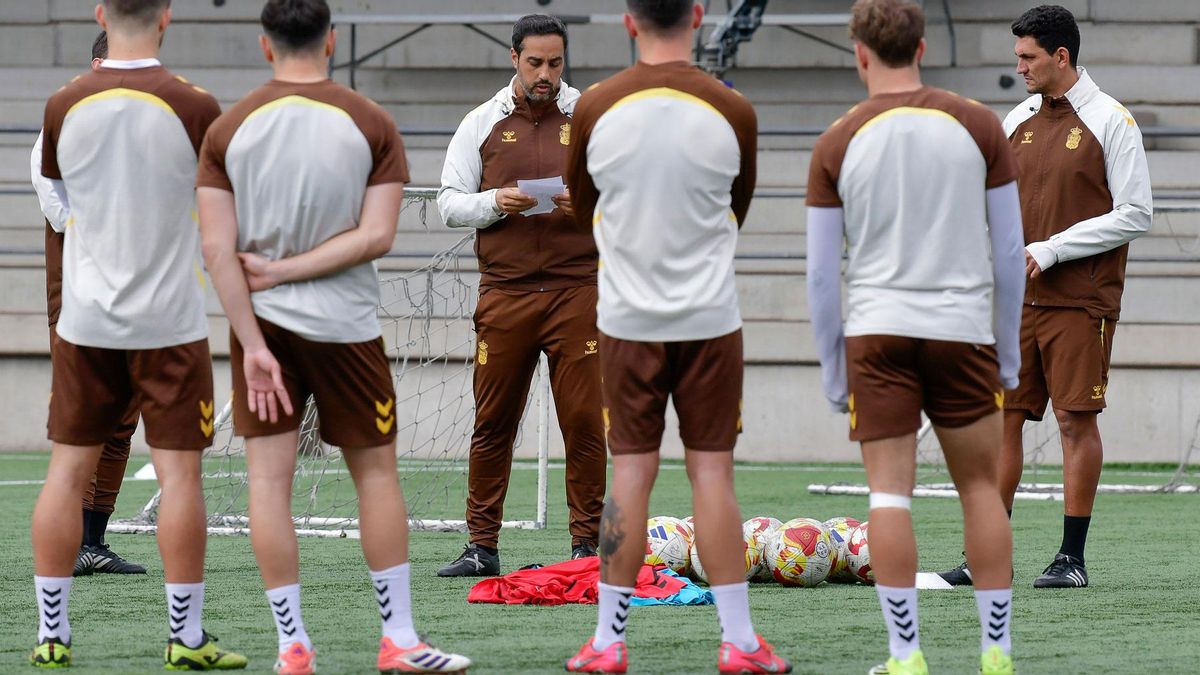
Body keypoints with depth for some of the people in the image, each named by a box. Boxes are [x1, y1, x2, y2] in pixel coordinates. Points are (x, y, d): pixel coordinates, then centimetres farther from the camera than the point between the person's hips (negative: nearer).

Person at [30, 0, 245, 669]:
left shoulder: (64, 106, -2)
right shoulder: (194, 107, -11)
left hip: (85, 319, 3)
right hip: (170, 319, -3)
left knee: (69, 469, 8)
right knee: (179, 470, 1)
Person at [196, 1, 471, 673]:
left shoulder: (228, 130, -1)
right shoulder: (372, 125, -4)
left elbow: (219, 248, -7)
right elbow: (377, 236, -12)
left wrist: (254, 344, -7)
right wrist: (289, 269, -7)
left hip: (261, 317, 1)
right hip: (343, 320, -1)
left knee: (269, 477, 3)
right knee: (376, 472, 10)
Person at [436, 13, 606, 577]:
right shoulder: (482, 124, 10)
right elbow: (450, 203, 8)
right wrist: (496, 203, -11)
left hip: (577, 291, -1)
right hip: (504, 293, 1)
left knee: (583, 420, -3)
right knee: (492, 422, 1)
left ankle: (586, 543, 3)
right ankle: (482, 545, 6)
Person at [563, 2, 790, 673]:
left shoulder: (596, 108, -5)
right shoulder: (733, 112, -7)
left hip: (628, 319, 1)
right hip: (710, 316, -1)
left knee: (631, 473, 5)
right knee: (712, 471, 3)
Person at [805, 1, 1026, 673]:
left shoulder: (838, 144, 0)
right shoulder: (979, 126, 1)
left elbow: (823, 272, 1)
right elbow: (1009, 251, 4)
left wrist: (833, 369, 10)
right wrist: (1009, 351, 13)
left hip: (876, 334, -1)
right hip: (962, 327, 1)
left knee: (890, 492, 1)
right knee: (981, 488, 10)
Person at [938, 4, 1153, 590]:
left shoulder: (1110, 122, -5)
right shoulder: (1018, 121, 12)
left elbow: (1136, 214, -9)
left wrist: (1052, 250, -13)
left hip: (1080, 300, -6)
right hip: (1018, 296, 6)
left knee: (1077, 420, -4)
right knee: (1002, 416, 3)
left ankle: (1072, 557, 1)